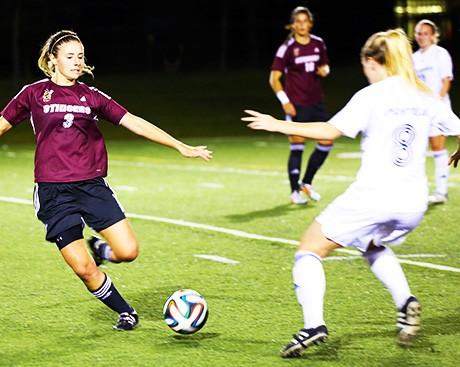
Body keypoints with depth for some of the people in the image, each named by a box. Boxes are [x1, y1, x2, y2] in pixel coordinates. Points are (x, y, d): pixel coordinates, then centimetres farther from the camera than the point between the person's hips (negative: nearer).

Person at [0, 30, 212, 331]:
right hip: (54, 192, -2)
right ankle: (126, 312, 16)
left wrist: (181, 147, 4)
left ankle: (100, 249, 24)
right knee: (84, 269, -8)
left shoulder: (91, 96, 8)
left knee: (128, 251, -11)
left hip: (93, 185, 2)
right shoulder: (35, 94, 2)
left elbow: (134, 123, 7)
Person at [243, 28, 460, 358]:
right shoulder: (427, 98, 8)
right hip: (413, 203, 6)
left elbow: (331, 131, -13)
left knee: (310, 250, 6)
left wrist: (279, 125, -7)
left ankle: (314, 324, -13)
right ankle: (406, 302, 12)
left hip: (372, 195, -6)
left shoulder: (371, 96, -7)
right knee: (374, 246, 35)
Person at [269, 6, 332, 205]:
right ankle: (295, 191, 9)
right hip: (296, 104, -6)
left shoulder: (318, 44, 5)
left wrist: (324, 70, -4)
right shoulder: (287, 47, -9)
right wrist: (285, 102, -17)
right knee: (297, 147, -4)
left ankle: (306, 183, 21)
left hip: (316, 102, 6)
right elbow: (274, 78, -9)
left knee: (326, 143, 3)